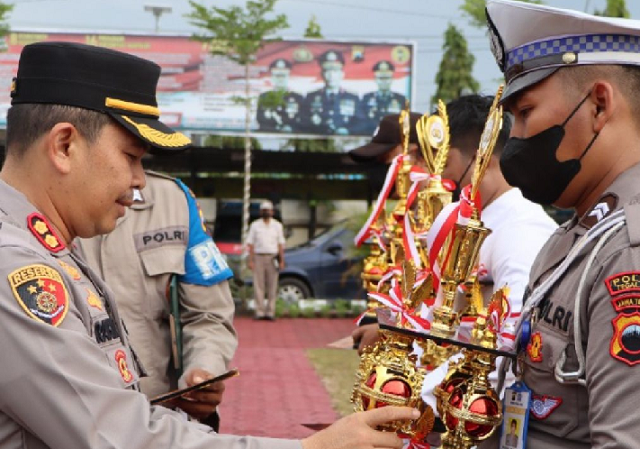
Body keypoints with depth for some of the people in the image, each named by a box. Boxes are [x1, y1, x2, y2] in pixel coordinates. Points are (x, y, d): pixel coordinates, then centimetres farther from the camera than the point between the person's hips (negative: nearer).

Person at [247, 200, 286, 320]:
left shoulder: (277, 225, 13)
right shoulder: (255, 225, 10)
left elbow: (280, 244, 10)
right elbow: (250, 244, 5)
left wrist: (281, 260, 0)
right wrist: (250, 260, -5)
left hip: (272, 257, 1)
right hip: (258, 257, -1)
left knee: (272, 286, -2)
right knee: (258, 286, -4)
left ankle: (270, 312, 1)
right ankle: (260, 312, -2)